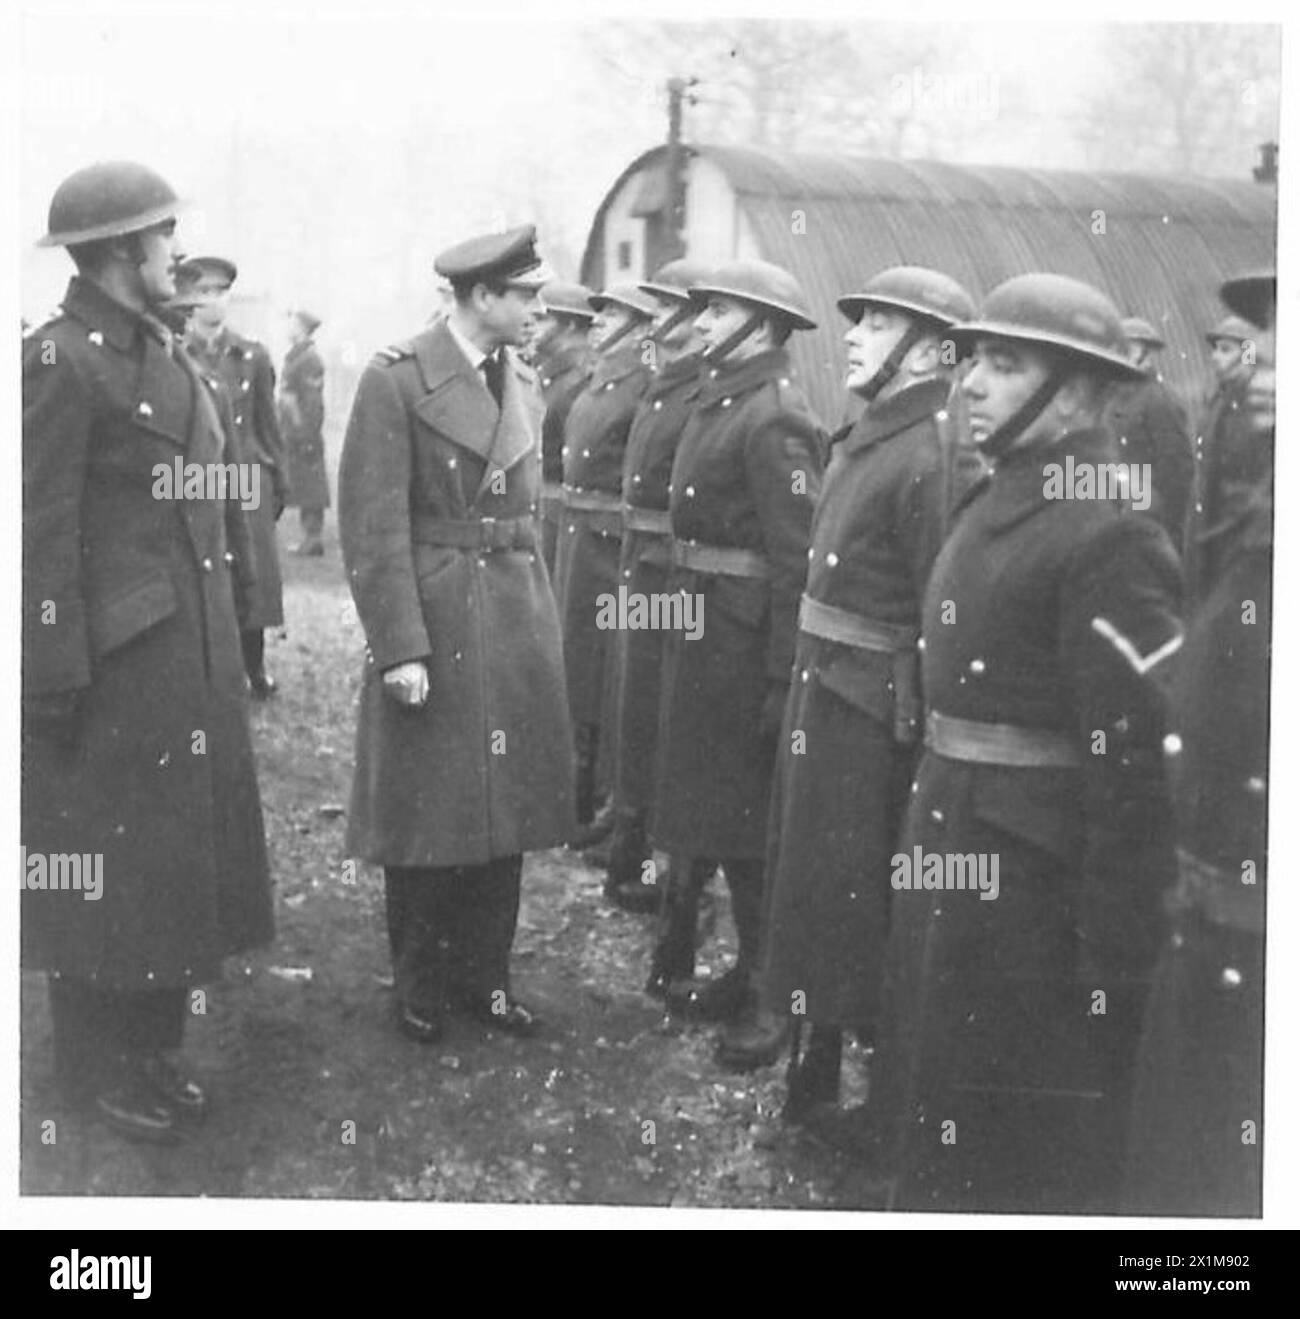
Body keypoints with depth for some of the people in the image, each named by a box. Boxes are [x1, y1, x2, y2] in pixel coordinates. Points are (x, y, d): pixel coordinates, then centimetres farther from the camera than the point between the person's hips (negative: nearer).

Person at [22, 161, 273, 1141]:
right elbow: (42, 533, -16)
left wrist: (224, 647, 14)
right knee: (104, 865, 4)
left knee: (183, 851, 14)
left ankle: (154, 1051, 28)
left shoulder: (166, 352, 13)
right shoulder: (61, 362, -13)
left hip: (194, 655, 8)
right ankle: (100, 1070, 18)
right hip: (114, 661, -8)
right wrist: (57, 678, -18)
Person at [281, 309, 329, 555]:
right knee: (303, 488, 11)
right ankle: (310, 537, 16)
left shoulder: (309, 360, -14)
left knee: (310, 488, -5)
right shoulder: (293, 357, 15)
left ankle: (313, 538, -2)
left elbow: (313, 402, -18)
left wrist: (306, 437, -20)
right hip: (293, 435, 9)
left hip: (303, 435, -9)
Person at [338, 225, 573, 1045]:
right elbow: (374, 529, -13)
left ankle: (485, 975, 24)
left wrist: (541, 622, 10)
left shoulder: (526, 386, 11)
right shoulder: (397, 382, -10)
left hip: (520, 626, 6)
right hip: (434, 622, -6)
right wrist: (400, 648, -17)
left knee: (506, 804, 10)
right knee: (428, 814, 5)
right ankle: (421, 988, 21)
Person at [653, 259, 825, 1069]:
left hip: (745, 636, -9)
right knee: (723, 812, 17)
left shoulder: (773, 421, -18)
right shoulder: (720, 403, 10)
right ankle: (752, 973, 31)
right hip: (703, 630, 9)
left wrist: (783, 681, -22)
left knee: (754, 823, 0)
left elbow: (799, 559, -21)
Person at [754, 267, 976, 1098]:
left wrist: (922, 736, -20)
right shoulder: (861, 443, 9)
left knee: (851, 893, 2)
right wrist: (801, 680, 11)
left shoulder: (932, 457, -19)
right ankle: (815, 1037, 33)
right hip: (820, 690, 9)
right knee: (805, 869, 18)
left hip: (875, 711, -9)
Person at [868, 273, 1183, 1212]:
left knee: (1028, 1151, 8)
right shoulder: (995, 504, 9)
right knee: (929, 1103, 21)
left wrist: (1112, 967, -19)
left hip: (1037, 879, -8)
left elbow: (1137, 763, -21)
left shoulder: (1112, 538, -19)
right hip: (949, 851, 9)